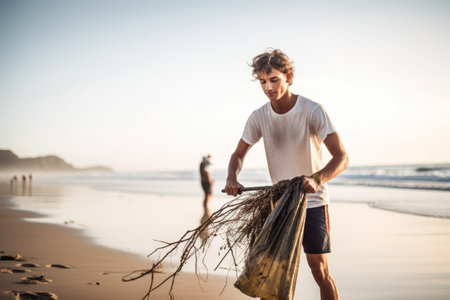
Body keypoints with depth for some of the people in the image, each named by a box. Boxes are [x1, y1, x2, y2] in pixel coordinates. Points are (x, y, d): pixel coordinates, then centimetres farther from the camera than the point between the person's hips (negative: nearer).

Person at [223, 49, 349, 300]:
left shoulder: (313, 111, -17)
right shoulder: (259, 117, -3)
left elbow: (342, 157, -22)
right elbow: (239, 154, 8)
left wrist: (317, 179, -42)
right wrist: (232, 178, -15)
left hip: (312, 202, -4)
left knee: (320, 271, -4)